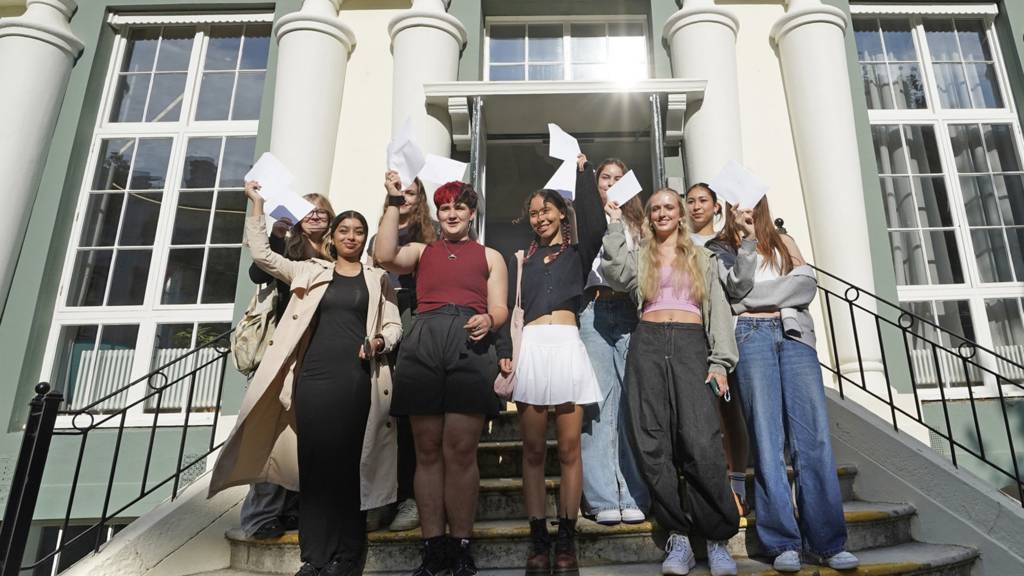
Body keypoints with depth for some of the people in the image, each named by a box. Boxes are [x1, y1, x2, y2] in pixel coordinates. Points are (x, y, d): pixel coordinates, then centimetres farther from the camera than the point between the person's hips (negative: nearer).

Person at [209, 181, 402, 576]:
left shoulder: (377, 278, 12)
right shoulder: (310, 271, 15)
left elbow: (393, 325, 9)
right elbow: (260, 253, 11)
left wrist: (379, 342, -12)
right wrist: (257, 204, 10)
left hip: (356, 378, -1)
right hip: (313, 375, 2)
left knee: (347, 465, 0)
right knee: (314, 463, 1)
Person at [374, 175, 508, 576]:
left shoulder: (489, 256, 22)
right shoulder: (421, 251, 24)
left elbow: (500, 309, 13)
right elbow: (384, 257, 3)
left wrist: (488, 320, -11)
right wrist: (394, 202, 8)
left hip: (470, 347, -1)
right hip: (423, 344, 2)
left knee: (460, 452, -6)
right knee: (427, 451, 1)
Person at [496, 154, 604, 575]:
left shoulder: (578, 253, 15)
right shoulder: (520, 259, 20)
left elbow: (595, 224, -6)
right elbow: (506, 307, 11)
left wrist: (583, 171, 1)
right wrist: (504, 351, -3)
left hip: (566, 348, -1)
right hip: (530, 350, 2)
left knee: (569, 449, 0)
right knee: (533, 450, 3)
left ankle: (566, 540, 10)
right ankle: (539, 539, 12)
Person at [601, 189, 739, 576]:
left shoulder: (702, 258, 20)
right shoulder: (639, 257, 19)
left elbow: (717, 309, 11)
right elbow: (615, 272, -4)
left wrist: (720, 361, -1)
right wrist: (615, 224, 4)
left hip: (691, 344, -1)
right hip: (648, 344, 1)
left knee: (701, 441, -14)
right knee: (652, 442, -5)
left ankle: (717, 538, -2)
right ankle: (678, 535, 4)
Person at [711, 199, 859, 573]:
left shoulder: (783, 240, 21)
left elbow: (807, 285, 4)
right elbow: (736, 288, -2)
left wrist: (754, 296, -2)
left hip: (794, 335, 2)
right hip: (752, 336, -2)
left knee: (813, 436, -6)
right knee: (766, 437, -6)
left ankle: (828, 541, -1)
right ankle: (783, 543, -2)